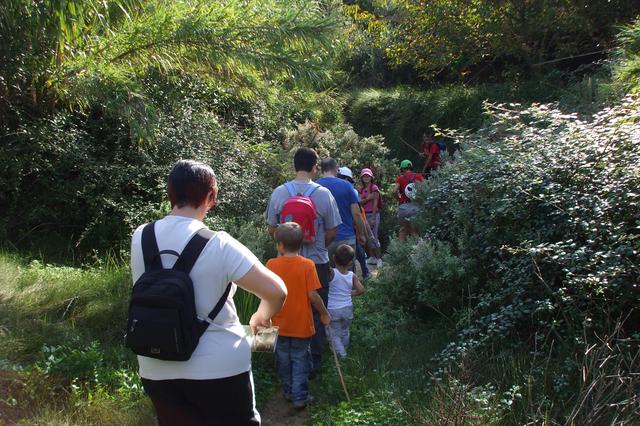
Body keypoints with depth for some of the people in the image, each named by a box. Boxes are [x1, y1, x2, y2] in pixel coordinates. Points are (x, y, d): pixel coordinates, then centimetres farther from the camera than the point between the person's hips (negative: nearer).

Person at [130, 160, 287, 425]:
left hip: (157, 369, 4)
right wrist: (262, 316, 2)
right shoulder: (218, 244, -19)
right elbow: (276, 292, -18)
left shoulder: (140, 238, -4)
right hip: (218, 368, -4)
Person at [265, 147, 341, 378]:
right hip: (317, 263, -2)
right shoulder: (324, 194, -12)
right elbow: (332, 232, -5)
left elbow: (271, 229, 2)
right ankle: (314, 360, 21)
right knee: (316, 313, 13)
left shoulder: (278, 193, -7)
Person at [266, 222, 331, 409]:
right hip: (301, 325, -2)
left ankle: (288, 391, 34)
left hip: (279, 325, 2)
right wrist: (324, 314, -2)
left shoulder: (271, 264, -11)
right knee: (300, 361, 12)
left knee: (283, 360, 19)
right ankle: (300, 397, 16)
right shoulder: (307, 265, -16)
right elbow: (313, 295, -17)